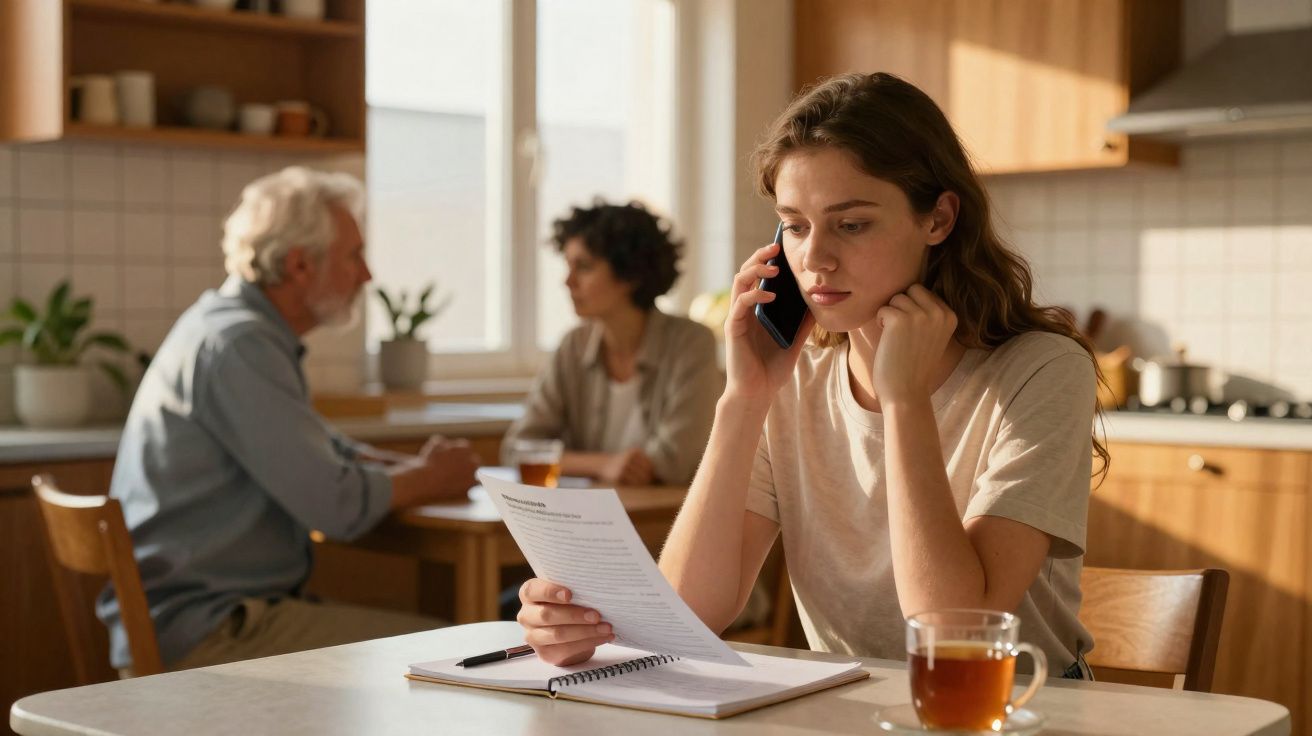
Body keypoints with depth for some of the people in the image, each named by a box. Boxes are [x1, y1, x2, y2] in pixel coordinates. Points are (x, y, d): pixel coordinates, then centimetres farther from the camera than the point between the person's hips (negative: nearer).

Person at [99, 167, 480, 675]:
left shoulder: (240, 330, 14)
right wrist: (431, 478, -1)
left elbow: (328, 454, 25)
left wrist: (425, 470, 7)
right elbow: (337, 505, -21)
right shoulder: (239, 345, -18)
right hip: (204, 634, -10)